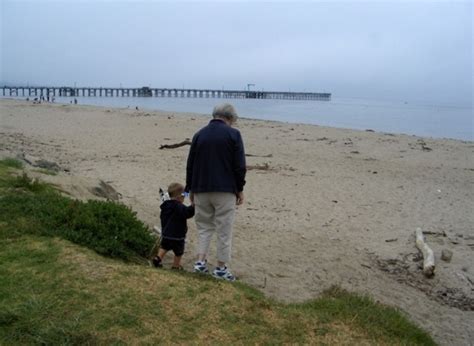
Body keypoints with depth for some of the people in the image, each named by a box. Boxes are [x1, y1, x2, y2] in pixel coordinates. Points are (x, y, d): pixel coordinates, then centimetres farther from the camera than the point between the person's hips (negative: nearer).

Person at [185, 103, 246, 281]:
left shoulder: (199, 134, 8)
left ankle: (200, 261, 7)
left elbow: (190, 165, 10)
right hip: (225, 190, -4)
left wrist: (190, 189, 18)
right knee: (224, 229, 4)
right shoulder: (233, 134, -5)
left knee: (204, 226, 15)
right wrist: (240, 189, 2)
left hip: (201, 189, 4)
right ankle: (221, 267, 7)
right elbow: (239, 166, -8)